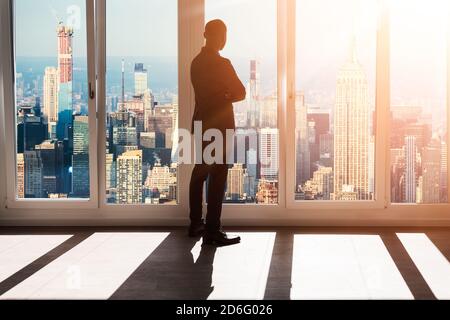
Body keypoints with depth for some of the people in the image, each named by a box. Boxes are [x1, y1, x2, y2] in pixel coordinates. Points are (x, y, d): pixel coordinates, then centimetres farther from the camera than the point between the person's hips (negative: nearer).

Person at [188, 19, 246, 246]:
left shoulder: (196, 62, 9)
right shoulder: (222, 64, -15)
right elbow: (240, 92, -9)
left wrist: (221, 97, 3)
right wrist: (227, 97, 6)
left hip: (201, 123, 9)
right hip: (219, 125, -9)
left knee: (199, 174, 16)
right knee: (217, 177, -7)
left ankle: (196, 224, 25)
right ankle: (212, 232, -7)